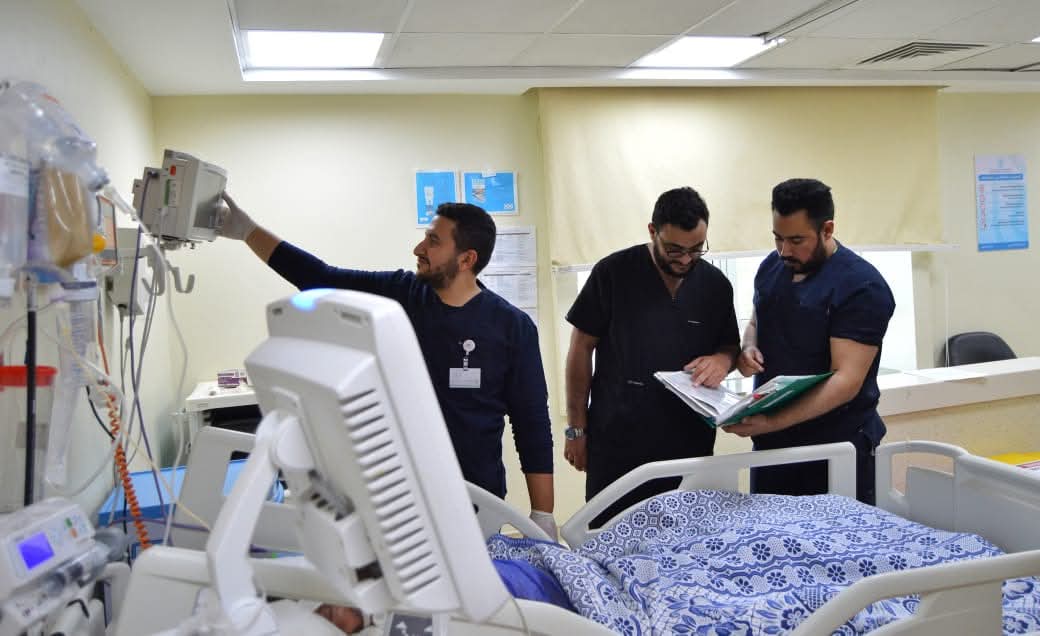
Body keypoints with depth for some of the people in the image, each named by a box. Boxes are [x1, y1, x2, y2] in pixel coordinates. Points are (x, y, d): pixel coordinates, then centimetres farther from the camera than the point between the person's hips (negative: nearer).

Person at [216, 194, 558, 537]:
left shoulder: (513, 326, -7)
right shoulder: (397, 294, -1)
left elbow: (532, 422, -5)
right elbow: (319, 278, 5)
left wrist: (543, 515, -7)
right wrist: (247, 229, 4)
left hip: (476, 501, -2)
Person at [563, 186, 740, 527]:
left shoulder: (716, 284, 4)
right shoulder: (613, 273, -6)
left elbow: (731, 344, 17)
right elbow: (581, 348, -1)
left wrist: (724, 358, -8)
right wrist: (576, 428, -1)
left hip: (690, 444, 3)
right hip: (615, 443, -3)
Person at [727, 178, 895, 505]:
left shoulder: (862, 287, -17)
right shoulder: (771, 266, 4)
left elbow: (846, 380, -23)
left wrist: (773, 422, -32)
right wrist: (748, 349, -5)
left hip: (837, 445, -6)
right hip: (770, 442, 6)